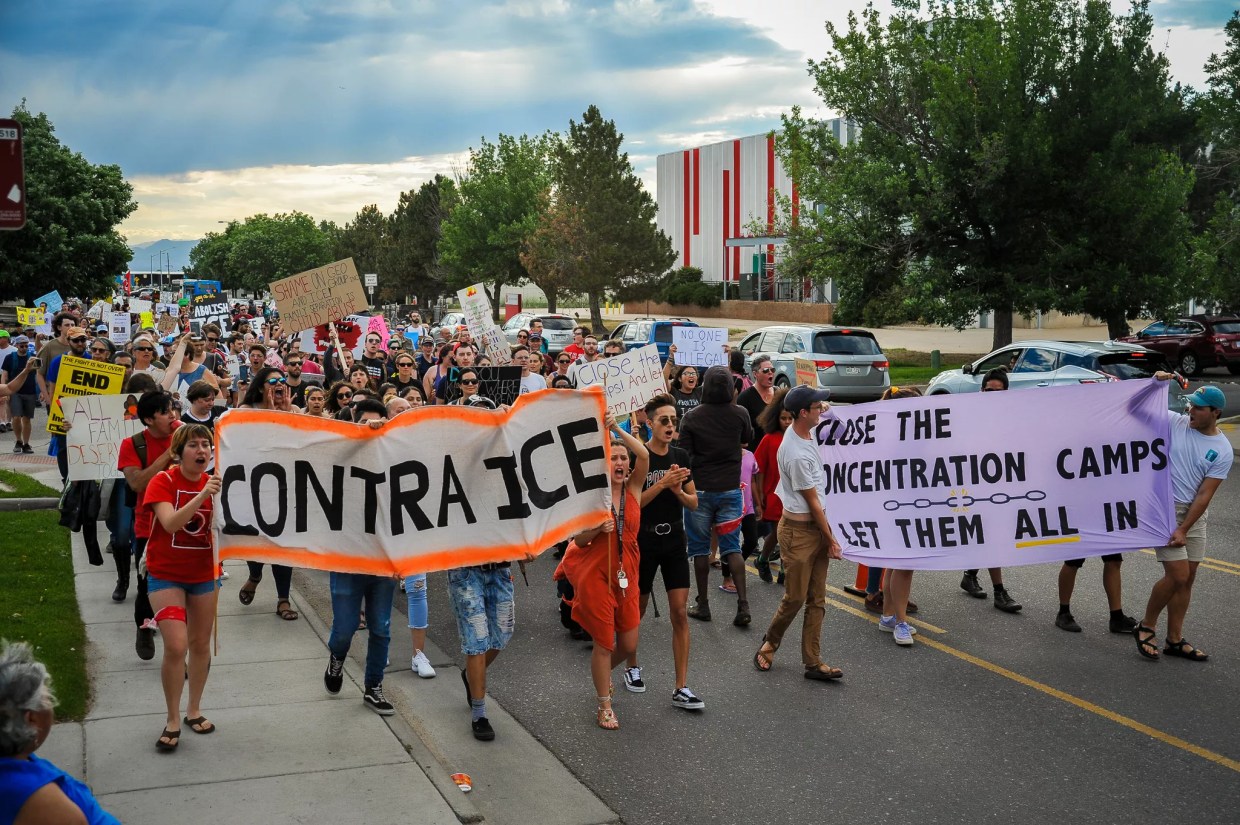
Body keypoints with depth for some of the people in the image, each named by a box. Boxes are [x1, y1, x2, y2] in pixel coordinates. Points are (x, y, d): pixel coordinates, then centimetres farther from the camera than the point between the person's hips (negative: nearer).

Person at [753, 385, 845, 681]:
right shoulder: (798, 455, -24)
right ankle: (768, 646, 24)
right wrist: (831, 538, -9)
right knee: (795, 598, 1)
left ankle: (813, 662, 13)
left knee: (817, 600, 9)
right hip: (799, 529, -9)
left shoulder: (802, 430, 2)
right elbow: (812, 501, -16)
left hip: (816, 527, 9)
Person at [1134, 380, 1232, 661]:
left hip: (1194, 513, 3)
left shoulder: (1222, 451, -4)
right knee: (1178, 575, -10)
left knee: (1187, 578, 8)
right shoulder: (1175, 422, -6)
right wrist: (1154, 384, -17)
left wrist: (1184, 530, -13)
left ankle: (1174, 640, 20)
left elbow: (1204, 495, -8)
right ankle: (1146, 627, 9)